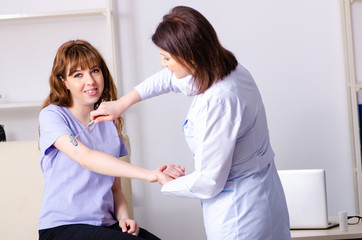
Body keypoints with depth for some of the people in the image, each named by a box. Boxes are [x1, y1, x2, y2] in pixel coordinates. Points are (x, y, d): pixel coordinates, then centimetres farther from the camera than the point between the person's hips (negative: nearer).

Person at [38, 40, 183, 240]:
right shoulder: (52, 115, -4)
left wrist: (123, 217, -6)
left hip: (105, 224, 5)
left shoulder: (110, 123, 14)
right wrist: (149, 174, -30)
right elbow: (85, 157, -21)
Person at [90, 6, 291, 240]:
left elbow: (208, 182, -22)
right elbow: (170, 78, 20)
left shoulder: (218, 102, -29)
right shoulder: (230, 70, 0)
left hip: (239, 216, -9)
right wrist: (122, 103, 22)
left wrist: (167, 183, -3)